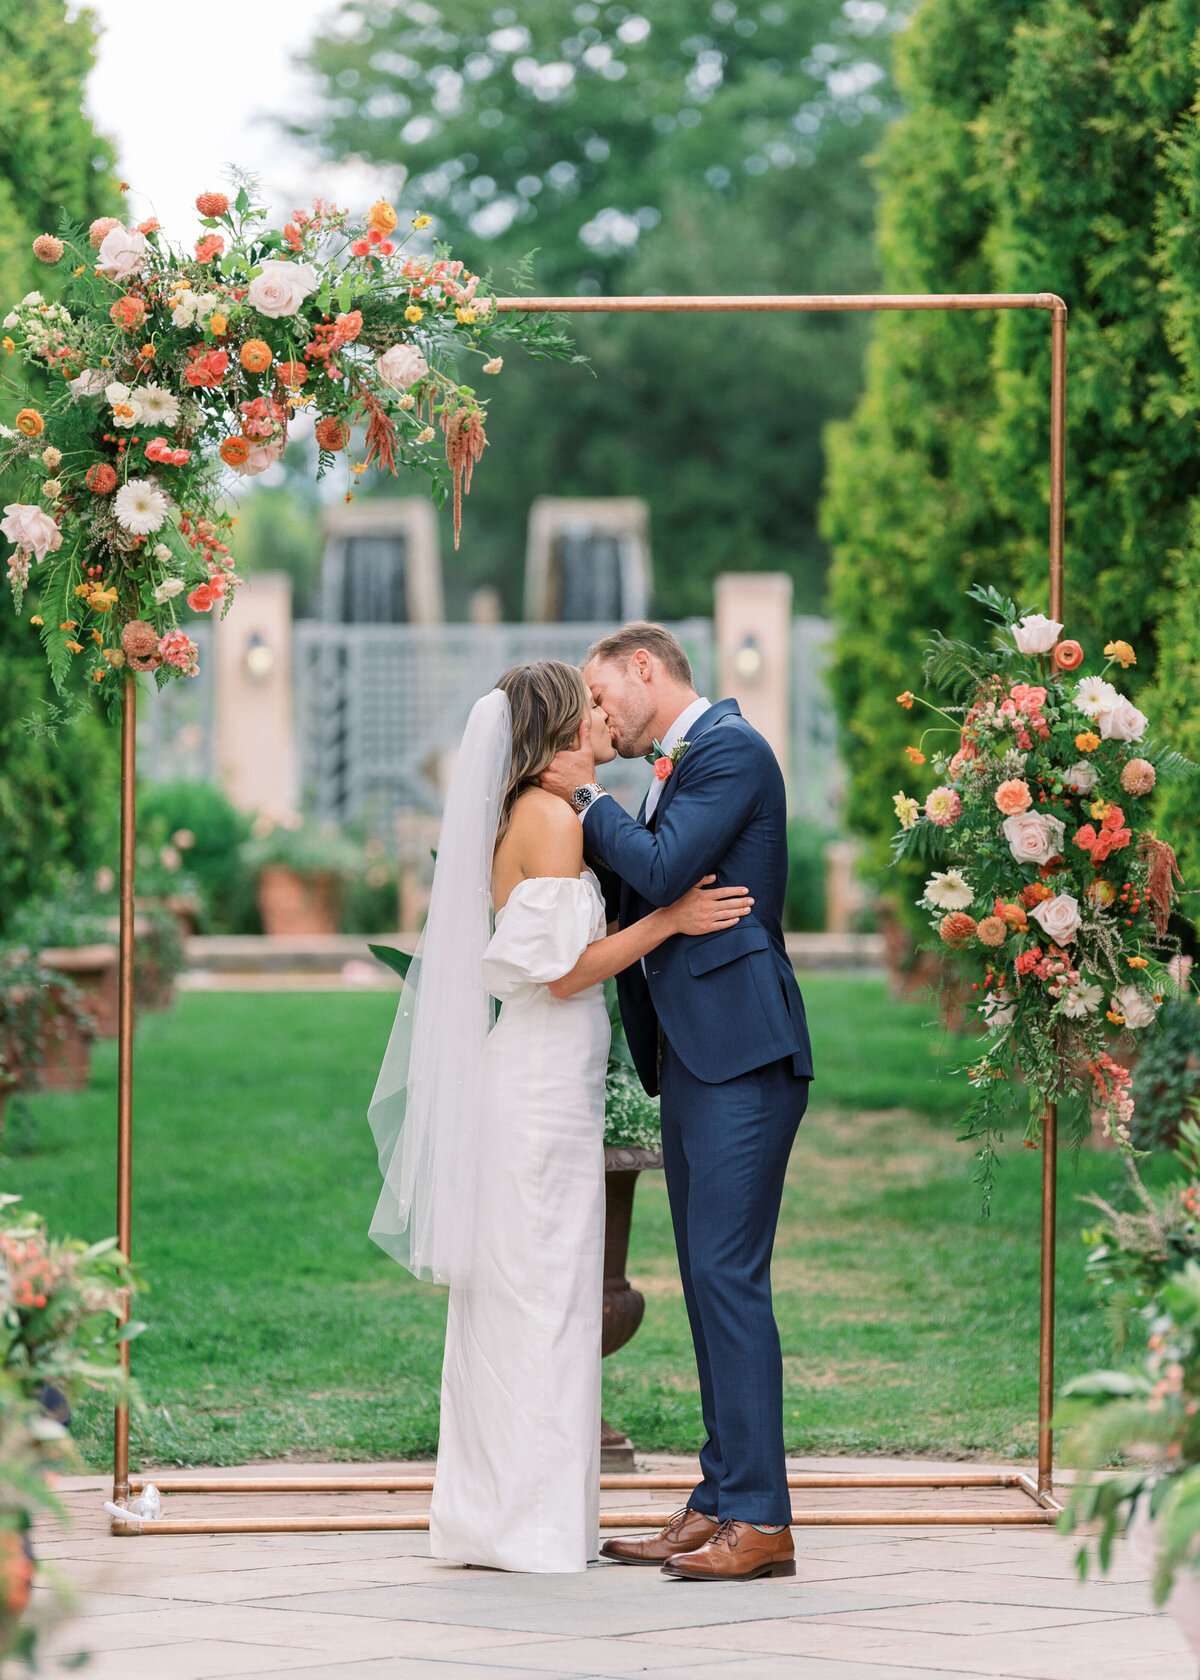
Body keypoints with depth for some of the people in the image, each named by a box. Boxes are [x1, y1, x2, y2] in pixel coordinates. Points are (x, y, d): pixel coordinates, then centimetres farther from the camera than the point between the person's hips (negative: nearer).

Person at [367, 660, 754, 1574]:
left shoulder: (535, 814, 16)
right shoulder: (552, 817, -13)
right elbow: (565, 969, -17)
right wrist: (668, 920, -11)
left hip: (536, 1078, 10)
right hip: (546, 1079, -10)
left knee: (515, 1295, 11)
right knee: (543, 1293, -6)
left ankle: (498, 1514, 15)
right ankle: (531, 1522, -3)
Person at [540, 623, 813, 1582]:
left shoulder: (728, 748, -9)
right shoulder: (683, 762, 20)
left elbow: (663, 870, -18)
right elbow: (643, 881, 19)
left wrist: (585, 797, -5)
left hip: (741, 1056, -10)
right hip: (693, 1059, 10)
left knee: (729, 1275, -12)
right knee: (708, 1280, 10)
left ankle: (760, 1519, -12)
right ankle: (720, 1504, 13)